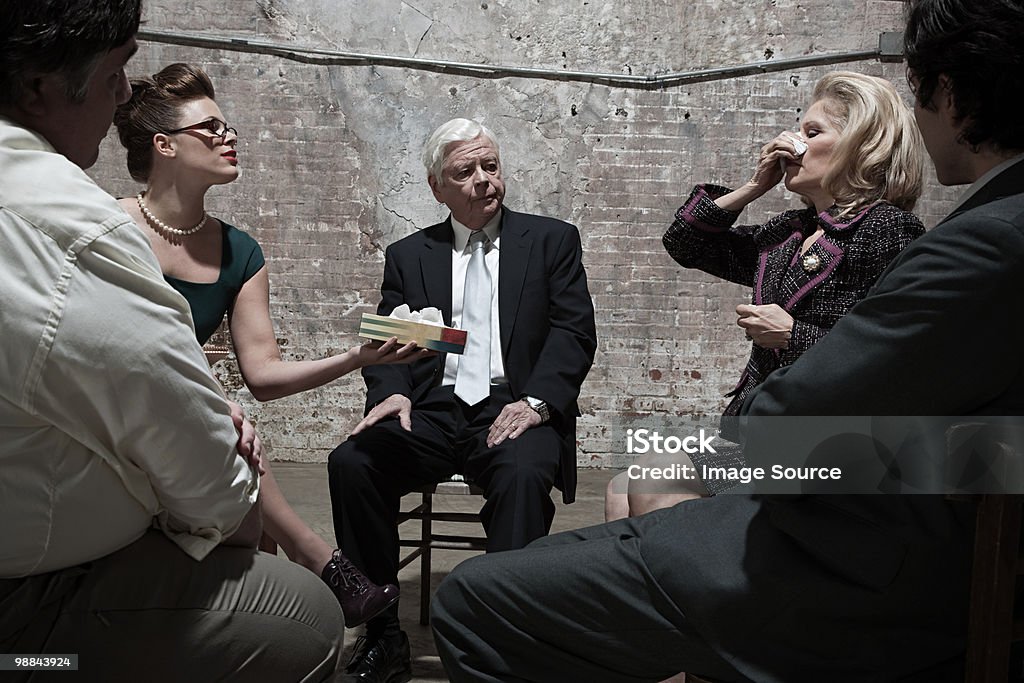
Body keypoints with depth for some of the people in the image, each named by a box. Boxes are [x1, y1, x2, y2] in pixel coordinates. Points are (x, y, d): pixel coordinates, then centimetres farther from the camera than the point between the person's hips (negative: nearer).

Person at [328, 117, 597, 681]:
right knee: (351, 461, -24)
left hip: (512, 409, -2)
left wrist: (536, 401, -16)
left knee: (524, 473, -35)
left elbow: (574, 331, 2)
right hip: (431, 412, 3)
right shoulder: (407, 255, 18)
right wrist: (392, 392, -13)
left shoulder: (552, 240, 12)